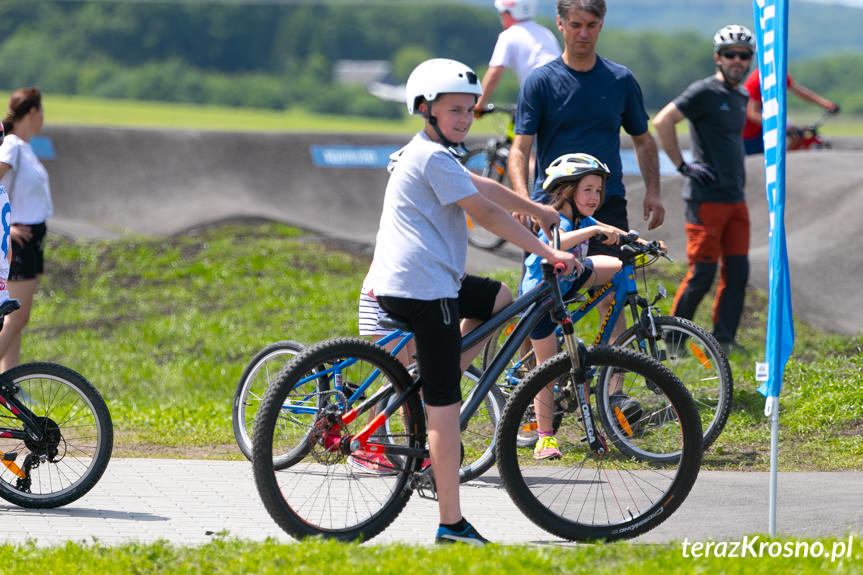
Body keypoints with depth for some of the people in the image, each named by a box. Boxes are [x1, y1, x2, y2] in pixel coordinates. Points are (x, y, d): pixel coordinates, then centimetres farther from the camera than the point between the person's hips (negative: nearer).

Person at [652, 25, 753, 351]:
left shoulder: (742, 97, 15)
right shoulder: (704, 92, -10)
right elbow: (662, 122, -16)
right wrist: (682, 165, -14)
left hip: (736, 198, 8)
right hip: (707, 198, -8)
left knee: (737, 273, 3)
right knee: (703, 274, -7)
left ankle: (724, 340, 9)